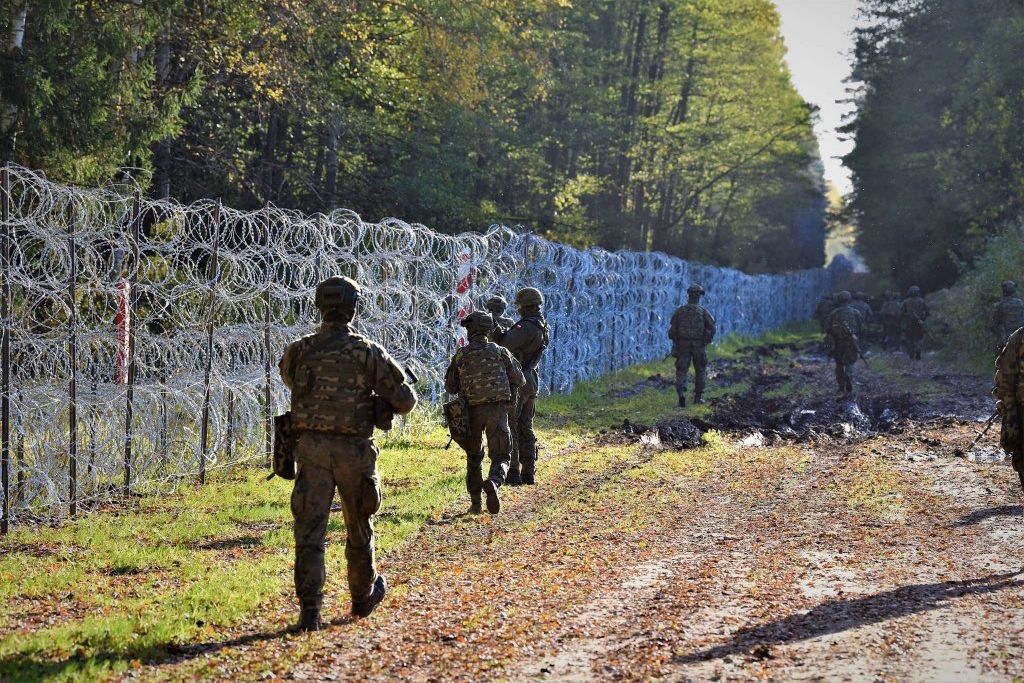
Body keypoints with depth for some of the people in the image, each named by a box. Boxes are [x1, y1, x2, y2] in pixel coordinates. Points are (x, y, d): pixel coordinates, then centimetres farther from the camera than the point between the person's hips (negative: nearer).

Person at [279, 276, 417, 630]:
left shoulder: (299, 351, 0)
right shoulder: (368, 352, -6)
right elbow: (406, 399, -2)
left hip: (310, 448, 1)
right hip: (353, 451, -1)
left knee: (310, 529, -1)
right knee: (359, 528, 18)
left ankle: (309, 609, -12)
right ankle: (363, 596, 36)